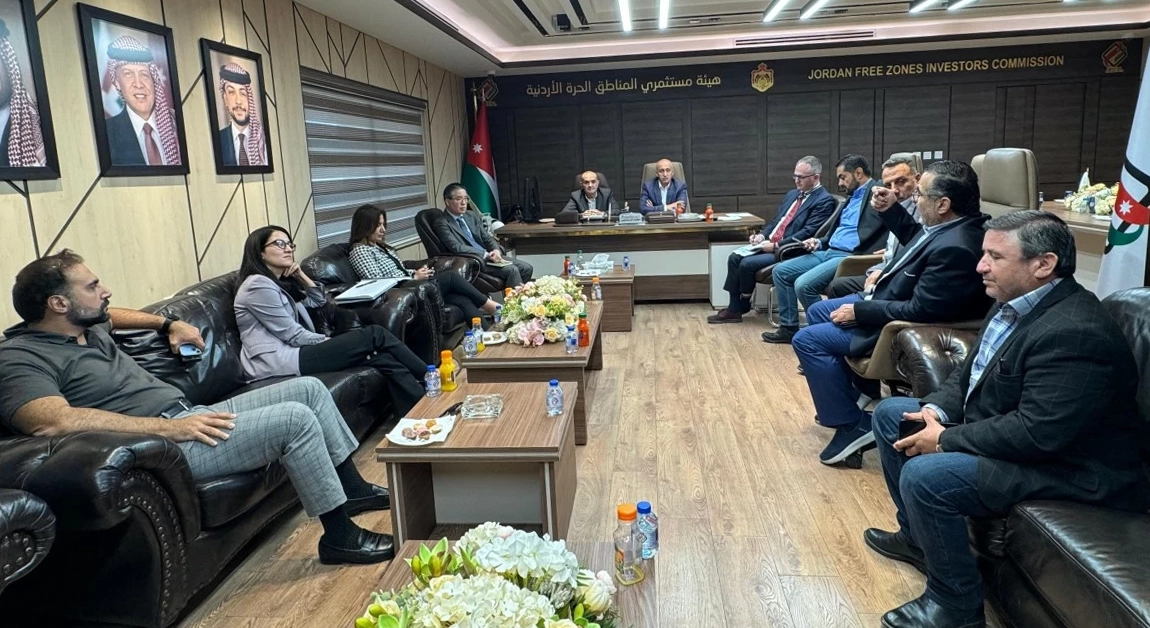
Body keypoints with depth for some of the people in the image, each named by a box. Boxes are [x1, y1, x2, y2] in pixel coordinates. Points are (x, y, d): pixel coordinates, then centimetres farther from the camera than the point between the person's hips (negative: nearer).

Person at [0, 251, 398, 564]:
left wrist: (168, 324, 25)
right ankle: (340, 536, -9)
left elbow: (112, 316, 39)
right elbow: (52, 422, -31)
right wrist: (168, 427, -31)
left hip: (190, 417, 10)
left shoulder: (87, 327, 13)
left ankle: (353, 488, 17)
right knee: (295, 419, -23)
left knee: (309, 388, 6)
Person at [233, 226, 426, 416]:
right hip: (278, 361, -9)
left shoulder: (281, 282, 20)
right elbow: (291, 334, -13)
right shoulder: (258, 284, -8)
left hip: (292, 352, 9)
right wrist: (330, 342, -4)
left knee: (383, 358, -10)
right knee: (374, 335, -15)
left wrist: (301, 275, 14)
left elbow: (319, 301, 29)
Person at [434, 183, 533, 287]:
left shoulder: (471, 216, 15)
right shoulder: (441, 223, -8)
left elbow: (487, 238, 14)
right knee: (511, 270, -25)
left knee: (526, 268, -6)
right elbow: (457, 247, -19)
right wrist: (486, 255, -21)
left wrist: (496, 250, -9)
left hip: (489, 256, 8)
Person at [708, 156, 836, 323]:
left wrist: (776, 245, -20)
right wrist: (763, 235, 1)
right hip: (770, 244, 9)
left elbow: (807, 233, -19)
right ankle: (734, 308, -1)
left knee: (747, 263, -21)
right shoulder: (792, 194, 18)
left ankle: (741, 307, 4)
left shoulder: (824, 201, -10)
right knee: (735, 258, -6)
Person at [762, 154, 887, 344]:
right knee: (780, 271, 4)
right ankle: (789, 327, 9)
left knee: (803, 284, -27)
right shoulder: (853, 197, 22)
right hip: (828, 252, 10)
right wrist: (819, 242, 11)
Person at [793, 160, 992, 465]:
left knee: (807, 340, -12)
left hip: (901, 327, -10)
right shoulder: (946, 223, -5)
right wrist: (891, 209, 6)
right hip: (888, 299, 10)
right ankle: (857, 390, 29)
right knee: (817, 312, 20)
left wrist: (859, 311, -21)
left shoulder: (955, 248, -34)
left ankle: (853, 424, -2)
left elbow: (919, 311, -30)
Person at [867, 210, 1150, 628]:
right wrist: (937, 410, -5)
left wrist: (946, 440, -22)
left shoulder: (1074, 332, -29)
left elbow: (1039, 433, -32)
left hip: (1065, 465, -10)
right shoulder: (1015, 303, 1)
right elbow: (970, 372, 13)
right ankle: (917, 535, 25)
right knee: (890, 414, 12)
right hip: (1000, 431, 11)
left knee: (923, 476, -29)